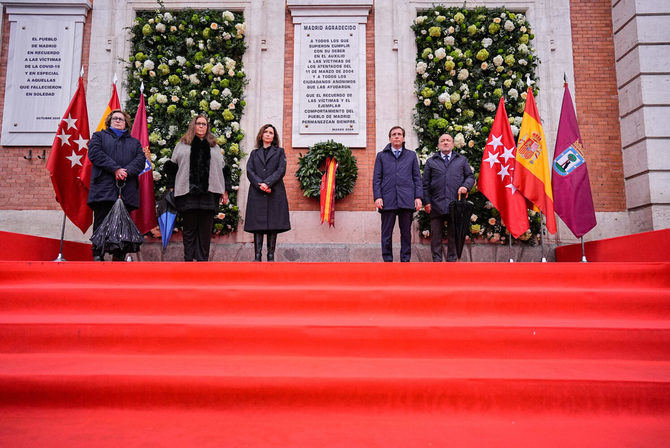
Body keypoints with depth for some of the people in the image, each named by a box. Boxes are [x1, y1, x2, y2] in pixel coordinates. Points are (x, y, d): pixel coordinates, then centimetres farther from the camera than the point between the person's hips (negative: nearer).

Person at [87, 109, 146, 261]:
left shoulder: (134, 142, 26)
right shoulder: (99, 136, 21)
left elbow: (140, 160, 9)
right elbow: (95, 153, 1)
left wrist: (126, 171, -11)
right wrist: (115, 169, -12)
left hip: (126, 191, 2)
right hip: (104, 189, -2)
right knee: (101, 225, -6)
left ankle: (119, 258, 3)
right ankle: (98, 257, -3)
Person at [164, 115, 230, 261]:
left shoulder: (214, 147, 19)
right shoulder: (182, 145, 15)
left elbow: (223, 169, 18)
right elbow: (171, 167, 15)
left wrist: (225, 191, 12)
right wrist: (171, 188, 5)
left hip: (209, 193, 1)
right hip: (187, 193, -1)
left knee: (205, 229, 0)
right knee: (189, 228, 1)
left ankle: (203, 259, 6)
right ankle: (188, 259, 7)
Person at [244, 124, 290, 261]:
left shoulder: (279, 152, 15)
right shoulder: (254, 153, 19)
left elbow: (281, 170, 1)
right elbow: (249, 171, 6)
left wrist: (267, 183, -13)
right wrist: (260, 185, -12)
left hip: (275, 193, -1)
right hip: (257, 193, 1)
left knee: (273, 225, -3)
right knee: (257, 225, -3)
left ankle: (271, 256, 1)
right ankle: (257, 256, -2)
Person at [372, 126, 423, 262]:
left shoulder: (411, 155, 16)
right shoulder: (381, 156, 14)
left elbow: (417, 178, 13)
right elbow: (376, 178, 8)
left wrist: (418, 197, 2)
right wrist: (377, 197, -4)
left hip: (407, 200, 1)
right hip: (388, 200, -1)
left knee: (406, 233, 4)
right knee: (386, 233, 1)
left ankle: (405, 259, 13)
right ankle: (387, 260, 10)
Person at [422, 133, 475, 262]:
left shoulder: (462, 160, 16)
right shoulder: (431, 162, 12)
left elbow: (470, 176, 16)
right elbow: (426, 184, 9)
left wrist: (465, 186, -6)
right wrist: (427, 201, 0)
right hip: (436, 205, 0)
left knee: (454, 235, 5)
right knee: (436, 235, 1)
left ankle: (452, 260, 13)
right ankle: (437, 260, 8)